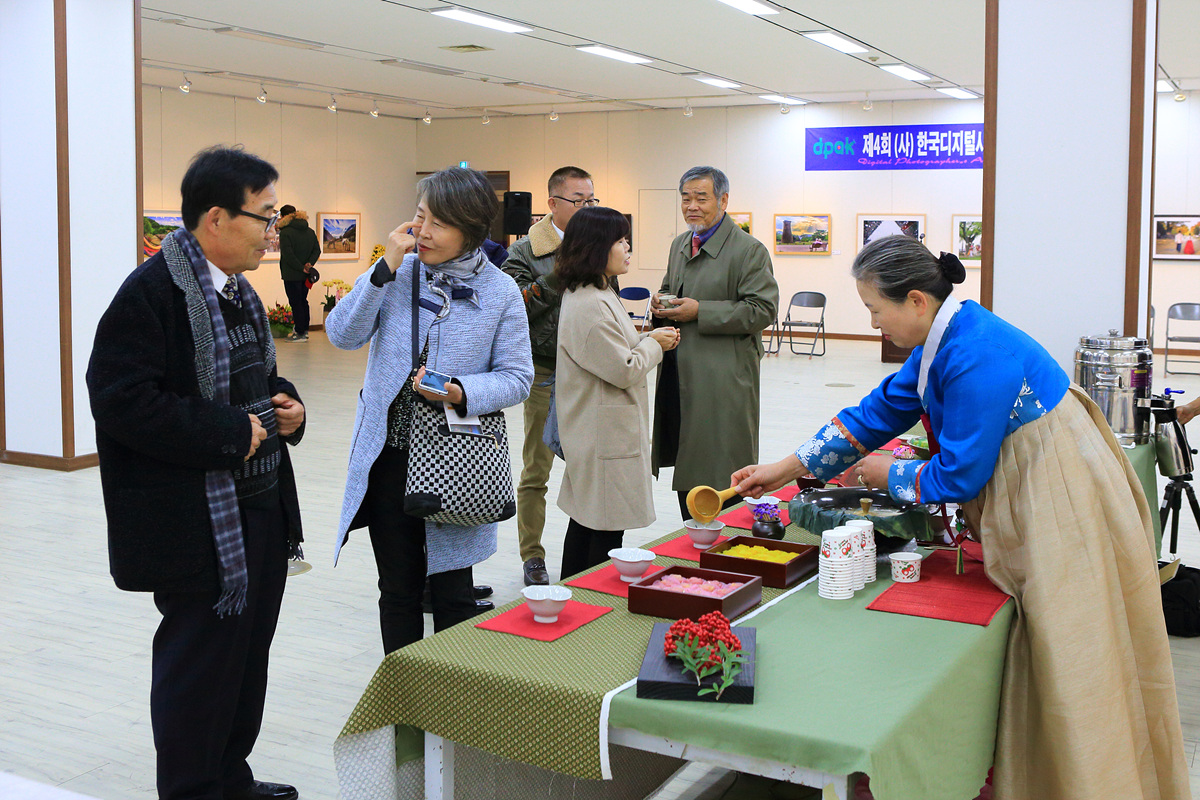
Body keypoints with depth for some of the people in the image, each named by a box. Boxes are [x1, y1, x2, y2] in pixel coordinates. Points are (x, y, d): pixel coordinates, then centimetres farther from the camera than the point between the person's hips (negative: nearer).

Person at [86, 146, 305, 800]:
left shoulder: (240, 293, 14)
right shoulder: (151, 293, -16)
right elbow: (125, 403, -24)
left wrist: (286, 408, 4)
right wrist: (234, 432, -21)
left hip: (261, 511, 9)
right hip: (198, 524, -9)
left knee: (248, 655, 18)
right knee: (200, 666, 3)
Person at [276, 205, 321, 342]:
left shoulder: (285, 232, -13)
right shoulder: (310, 231, 8)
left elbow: (287, 255, -20)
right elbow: (317, 250, 6)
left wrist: (301, 268, -14)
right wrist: (309, 263, -6)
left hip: (291, 274, -7)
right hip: (305, 275, 7)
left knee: (295, 303, -1)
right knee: (303, 301, 17)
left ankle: (300, 333, 1)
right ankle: (304, 330, 22)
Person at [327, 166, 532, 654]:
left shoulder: (500, 292, -5)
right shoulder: (396, 272, 0)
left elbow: (516, 377, -3)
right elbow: (343, 335, -7)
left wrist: (461, 393, -21)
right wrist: (386, 268, -15)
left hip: (452, 466, -2)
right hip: (389, 456, 2)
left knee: (452, 595, 8)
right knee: (398, 591, 14)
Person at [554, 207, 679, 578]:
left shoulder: (594, 295, 12)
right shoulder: (591, 305, -22)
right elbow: (624, 370, -20)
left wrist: (649, 340, 8)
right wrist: (653, 343, -4)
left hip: (592, 432, 11)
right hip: (605, 435, -11)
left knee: (584, 523, 17)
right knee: (605, 532, -3)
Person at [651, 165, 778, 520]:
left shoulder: (749, 250, -8)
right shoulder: (679, 245, 16)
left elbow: (762, 310, -15)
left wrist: (700, 312, -19)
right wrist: (661, 303, 6)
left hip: (723, 378, -7)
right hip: (679, 372, 7)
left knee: (720, 471, -4)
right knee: (687, 465, 14)